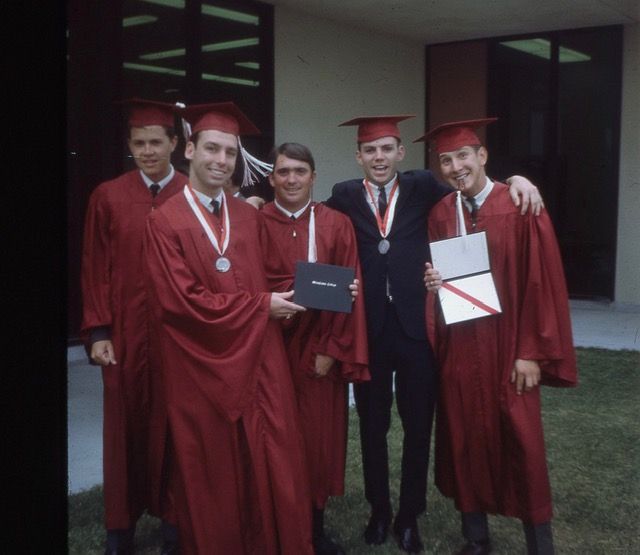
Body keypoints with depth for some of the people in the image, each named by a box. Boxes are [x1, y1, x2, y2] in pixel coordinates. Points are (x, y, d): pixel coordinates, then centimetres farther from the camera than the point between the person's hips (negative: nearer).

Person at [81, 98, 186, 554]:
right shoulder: (108, 197, 2)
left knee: (174, 426, 8)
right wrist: (98, 332, -4)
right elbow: (96, 269, 2)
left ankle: (173, 517, 24)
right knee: (126, 427, 10)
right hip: (125, 333, 1)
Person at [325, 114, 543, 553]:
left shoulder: (422, 187, 5)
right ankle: (379, 511, 32)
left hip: (417, 325, 0)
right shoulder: (344, 196, 5)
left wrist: (515, 179, -5)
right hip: (367, 328, 0)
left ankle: (409, 516, 27)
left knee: (418, 427, 10)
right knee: (372, 427, 13)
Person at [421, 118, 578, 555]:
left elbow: (540, 281, -9)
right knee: (465, 442, 9)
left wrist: (531, 352, -12)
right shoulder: (439, 214, 6)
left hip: (507, 347, -4)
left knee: (521, 445, 2)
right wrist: (431, 282, -9)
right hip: (456, 348, 4)